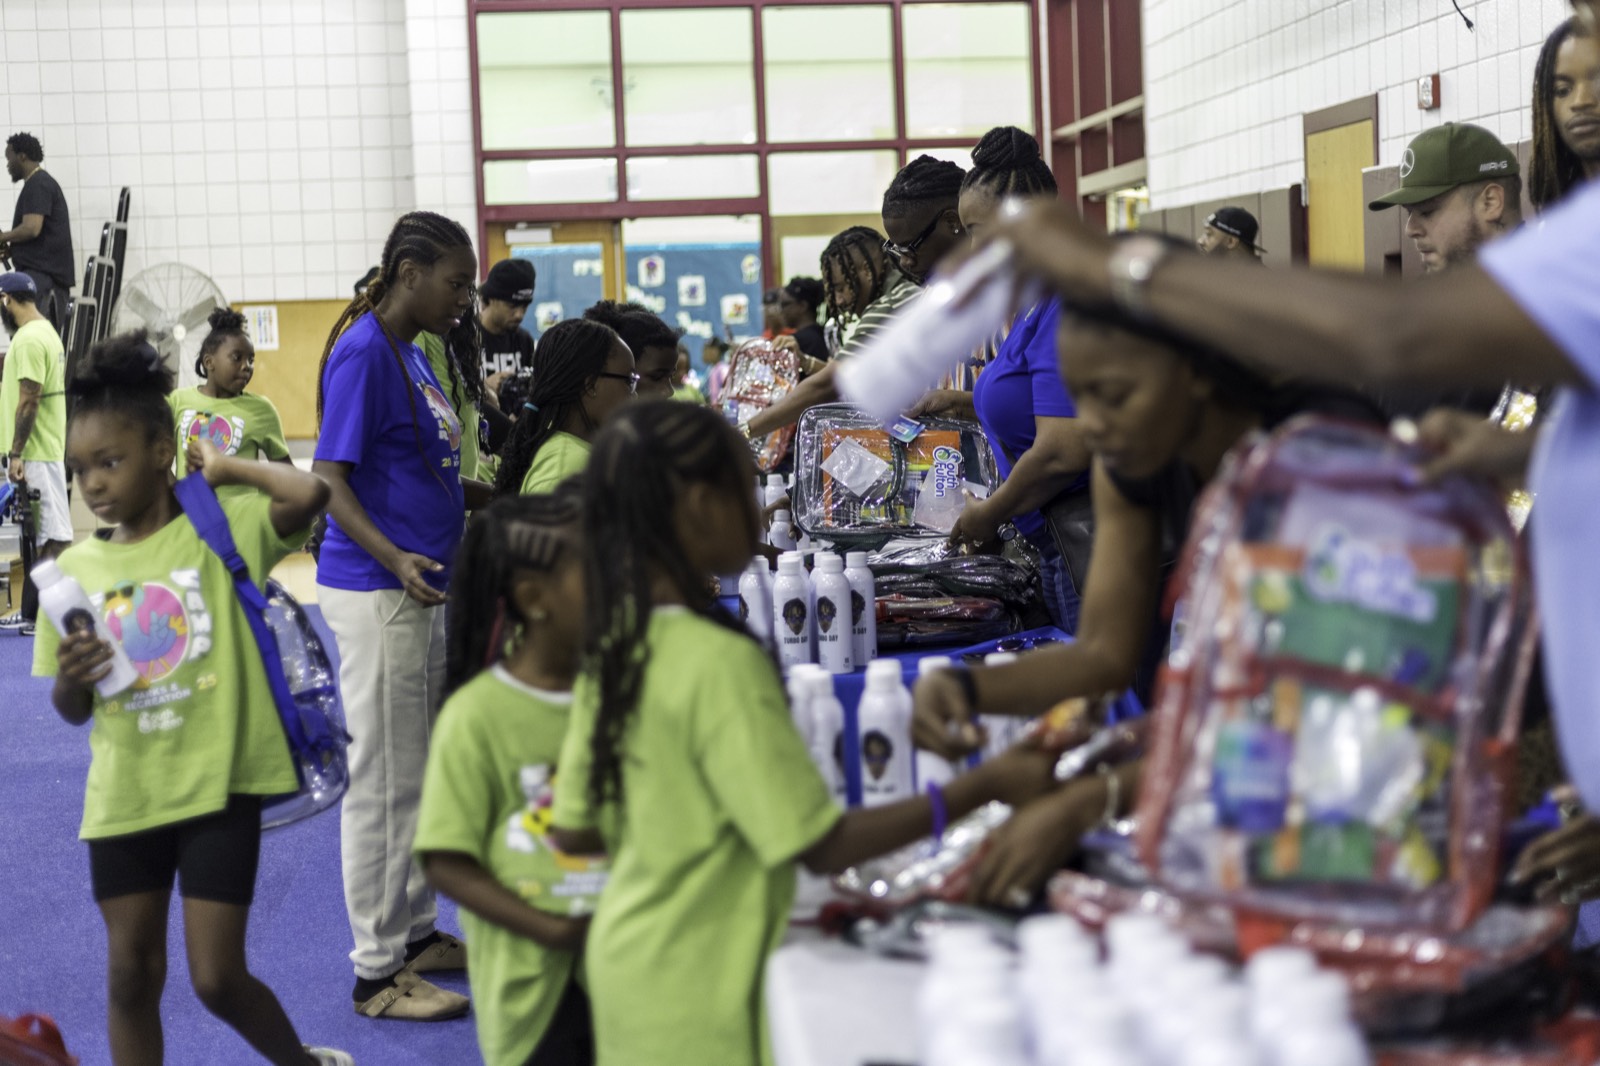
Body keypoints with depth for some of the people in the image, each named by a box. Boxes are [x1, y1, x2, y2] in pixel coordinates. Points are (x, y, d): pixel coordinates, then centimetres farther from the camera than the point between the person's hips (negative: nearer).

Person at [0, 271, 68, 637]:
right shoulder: (46, 332, 16)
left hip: (34, 454, -10)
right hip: (43, 449, 10)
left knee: (52, 535, -7)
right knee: (34, 534, 13)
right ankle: (30, 613, 19)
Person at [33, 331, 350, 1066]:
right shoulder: (76, 567, 3)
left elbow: (311, 492, -26)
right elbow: (72, 712, 10)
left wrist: (225, 469, -10)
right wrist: (70, 678, -14)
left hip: (218, 786, -4)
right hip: (124, 797, 4)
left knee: (217, 979, -1)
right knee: (131, 975, 12)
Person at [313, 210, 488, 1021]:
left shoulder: (412, 354, 13)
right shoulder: (364, 353, -15)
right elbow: (330, 480, -19)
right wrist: (394, 558, -31)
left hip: (419, 590, 10)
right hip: (375, 594, -10)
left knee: (424, 774, 16)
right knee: (383, 783, -2)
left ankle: (415, 933, 28)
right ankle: (376, 971, 7)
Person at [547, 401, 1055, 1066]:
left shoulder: (615, 647, 1)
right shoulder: (722, 663, -24)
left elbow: (573, 829, 8)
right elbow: (823, 846, -22)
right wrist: (986, 785, -18)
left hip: (626, 957, 8)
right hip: (696, 991, -8)